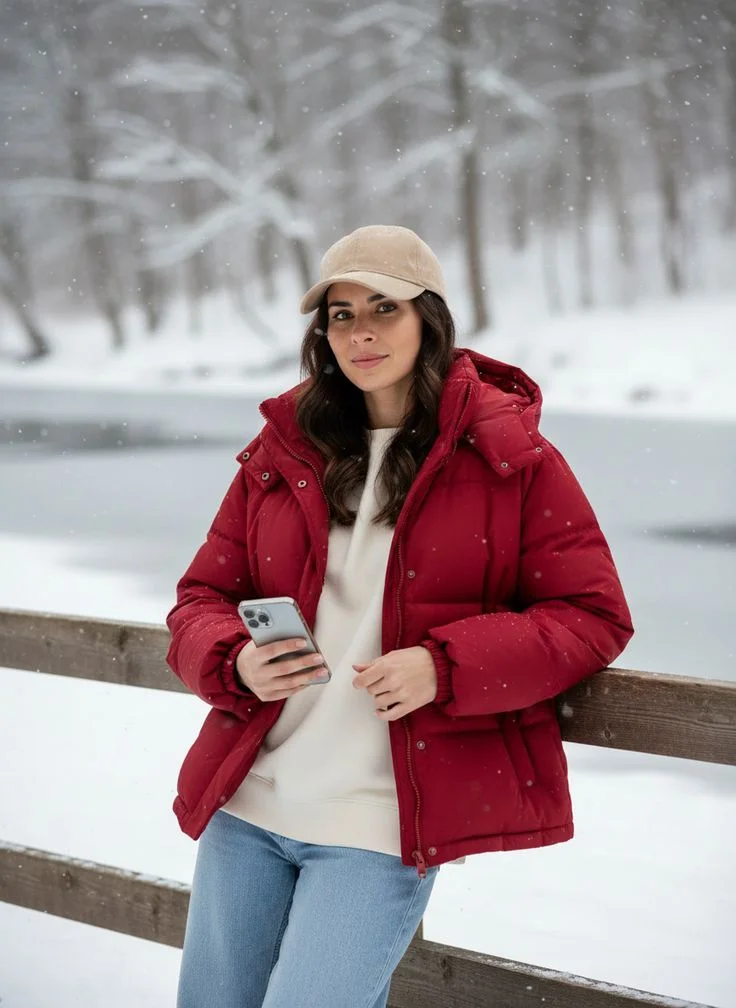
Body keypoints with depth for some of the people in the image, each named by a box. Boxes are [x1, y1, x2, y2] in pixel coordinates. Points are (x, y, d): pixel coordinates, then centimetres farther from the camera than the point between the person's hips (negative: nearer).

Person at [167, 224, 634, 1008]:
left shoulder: (510, 459, -2)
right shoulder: (281, 454, 8)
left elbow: (594, 616, -3)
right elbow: (201, 599, 12)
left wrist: (446, 667, -16)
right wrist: (236, 663, -12)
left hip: (380, 824, -4)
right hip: (247, 801, 5)